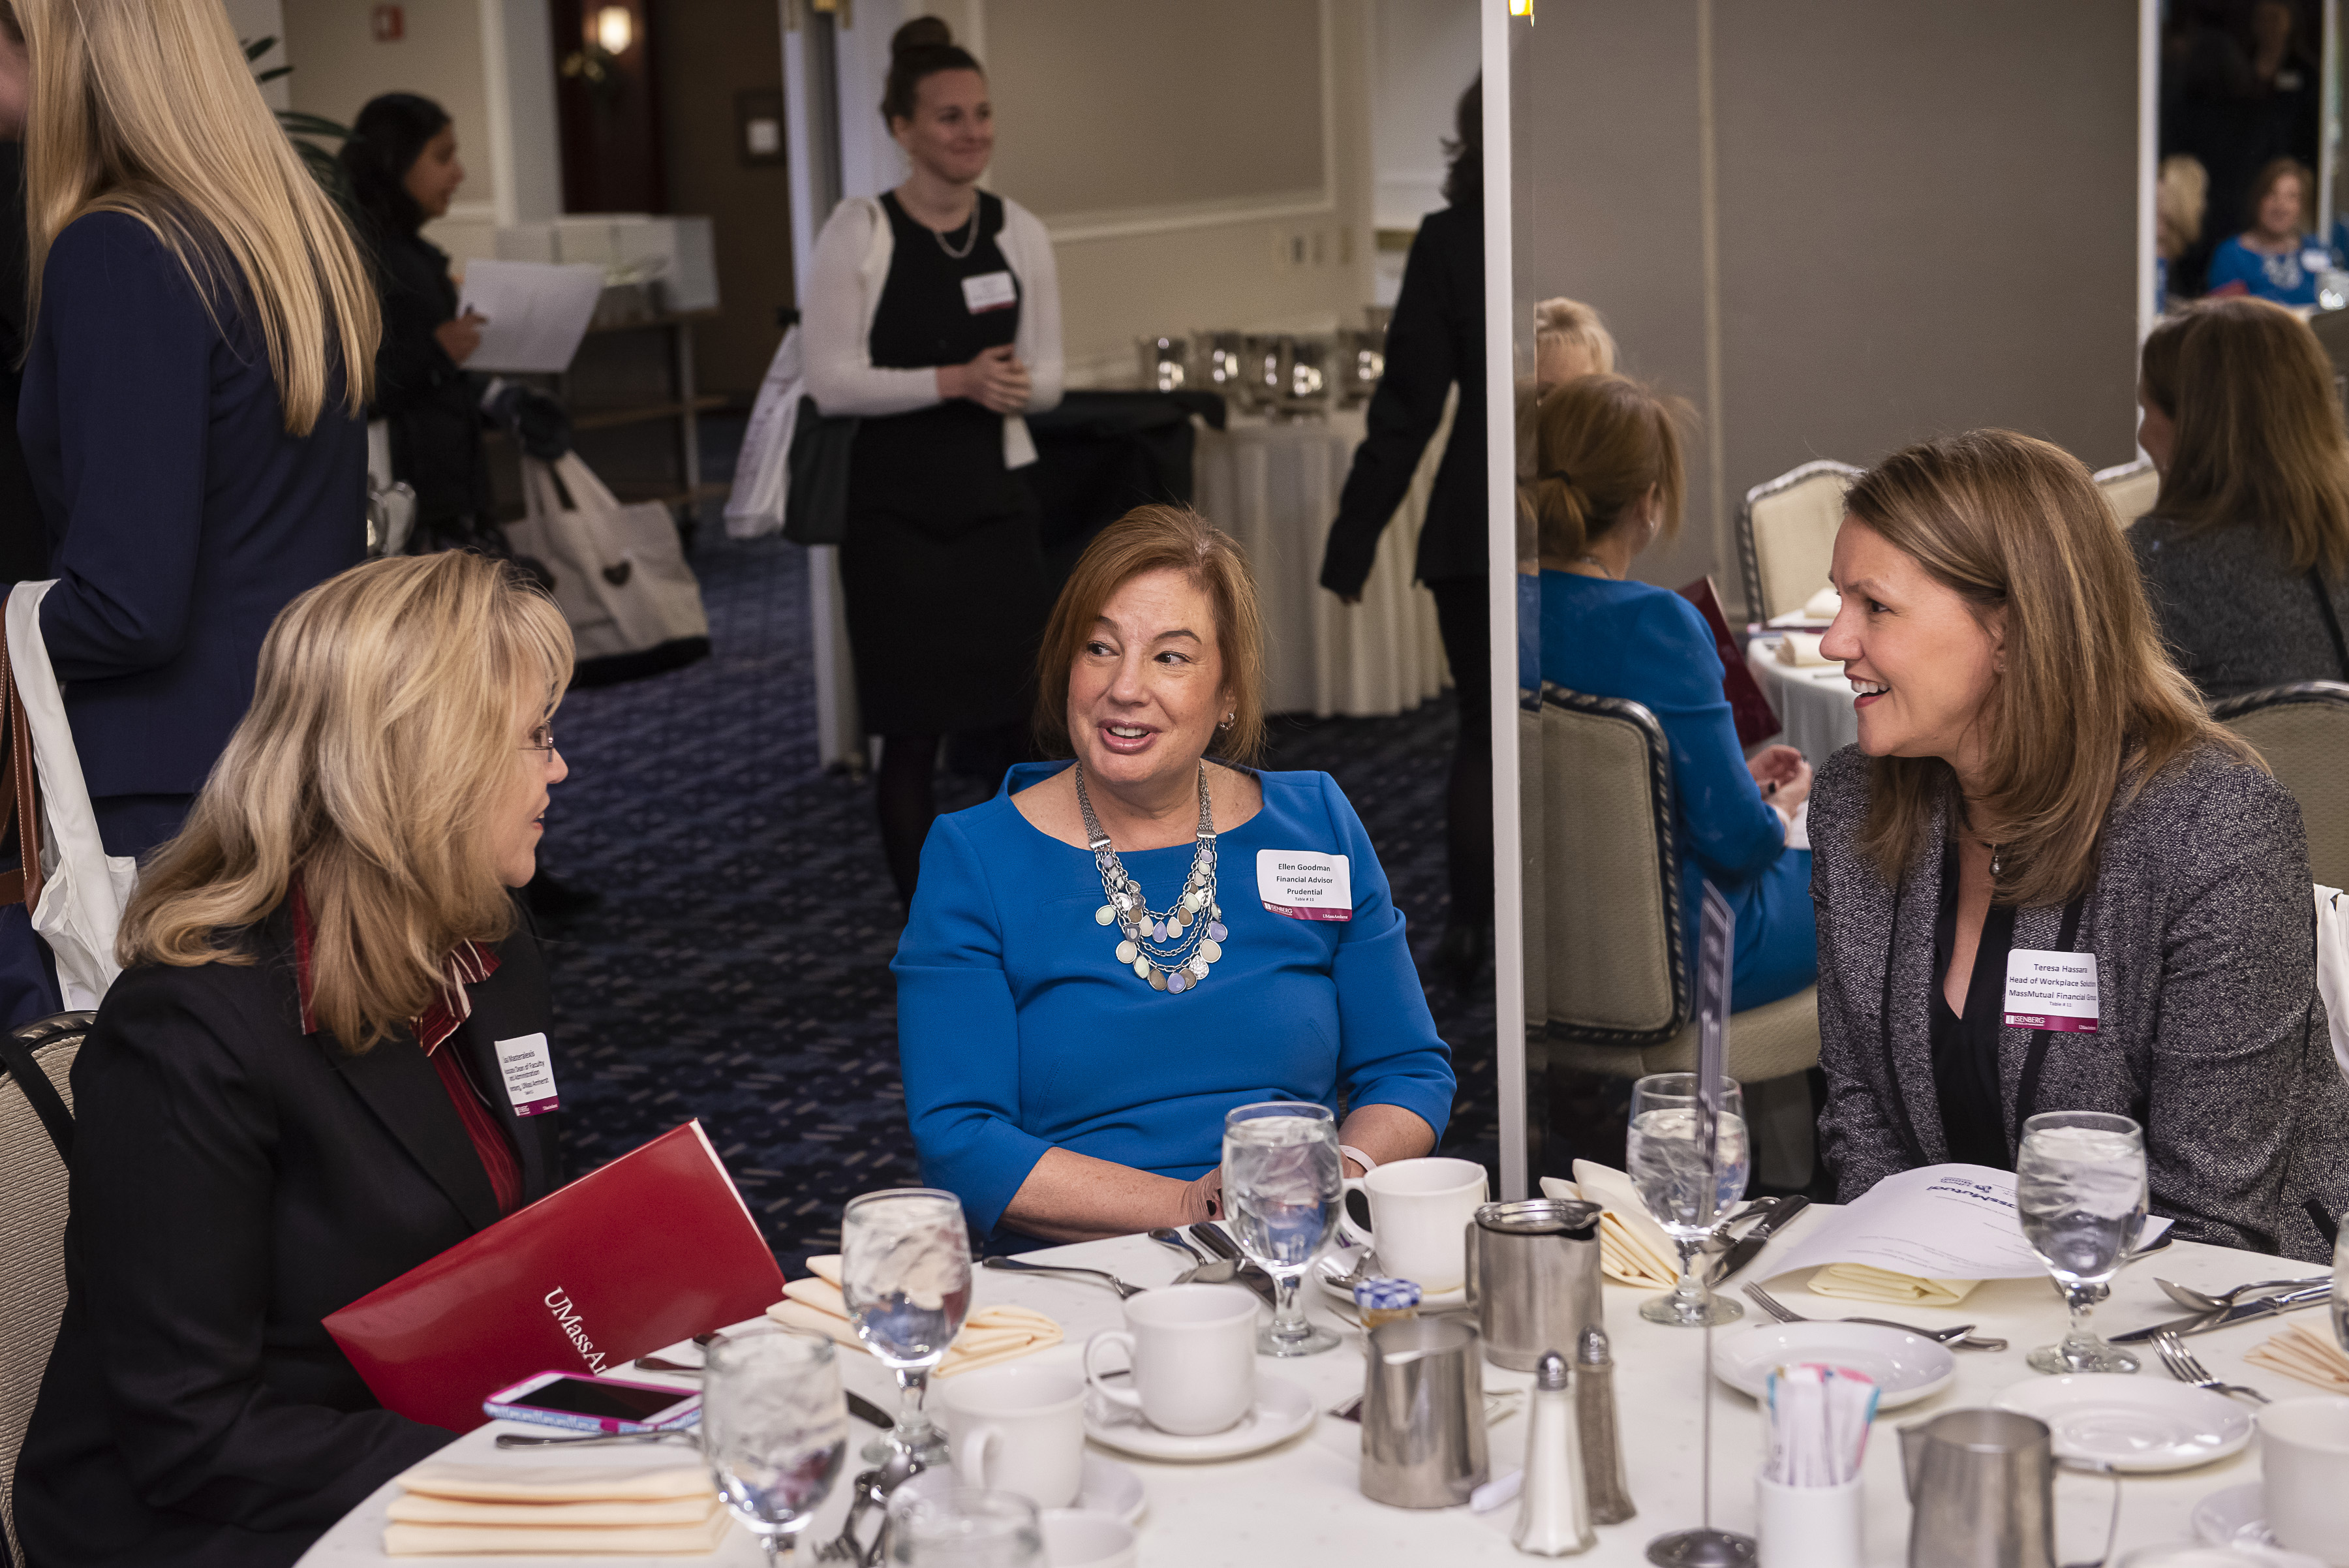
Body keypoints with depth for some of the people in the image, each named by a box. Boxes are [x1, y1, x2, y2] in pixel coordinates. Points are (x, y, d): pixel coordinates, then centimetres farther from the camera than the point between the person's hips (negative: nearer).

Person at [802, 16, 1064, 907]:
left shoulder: (1019, 233, 4)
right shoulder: (858, 234, -7)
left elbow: (1047, 379, 6)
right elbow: (832, 382, -12)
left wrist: (1013, 384, -18)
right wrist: (955, 380, -23)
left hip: (996, 503, 3)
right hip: (896, 512, -3)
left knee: (1024, 722, 3)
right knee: (912, 733, 2)